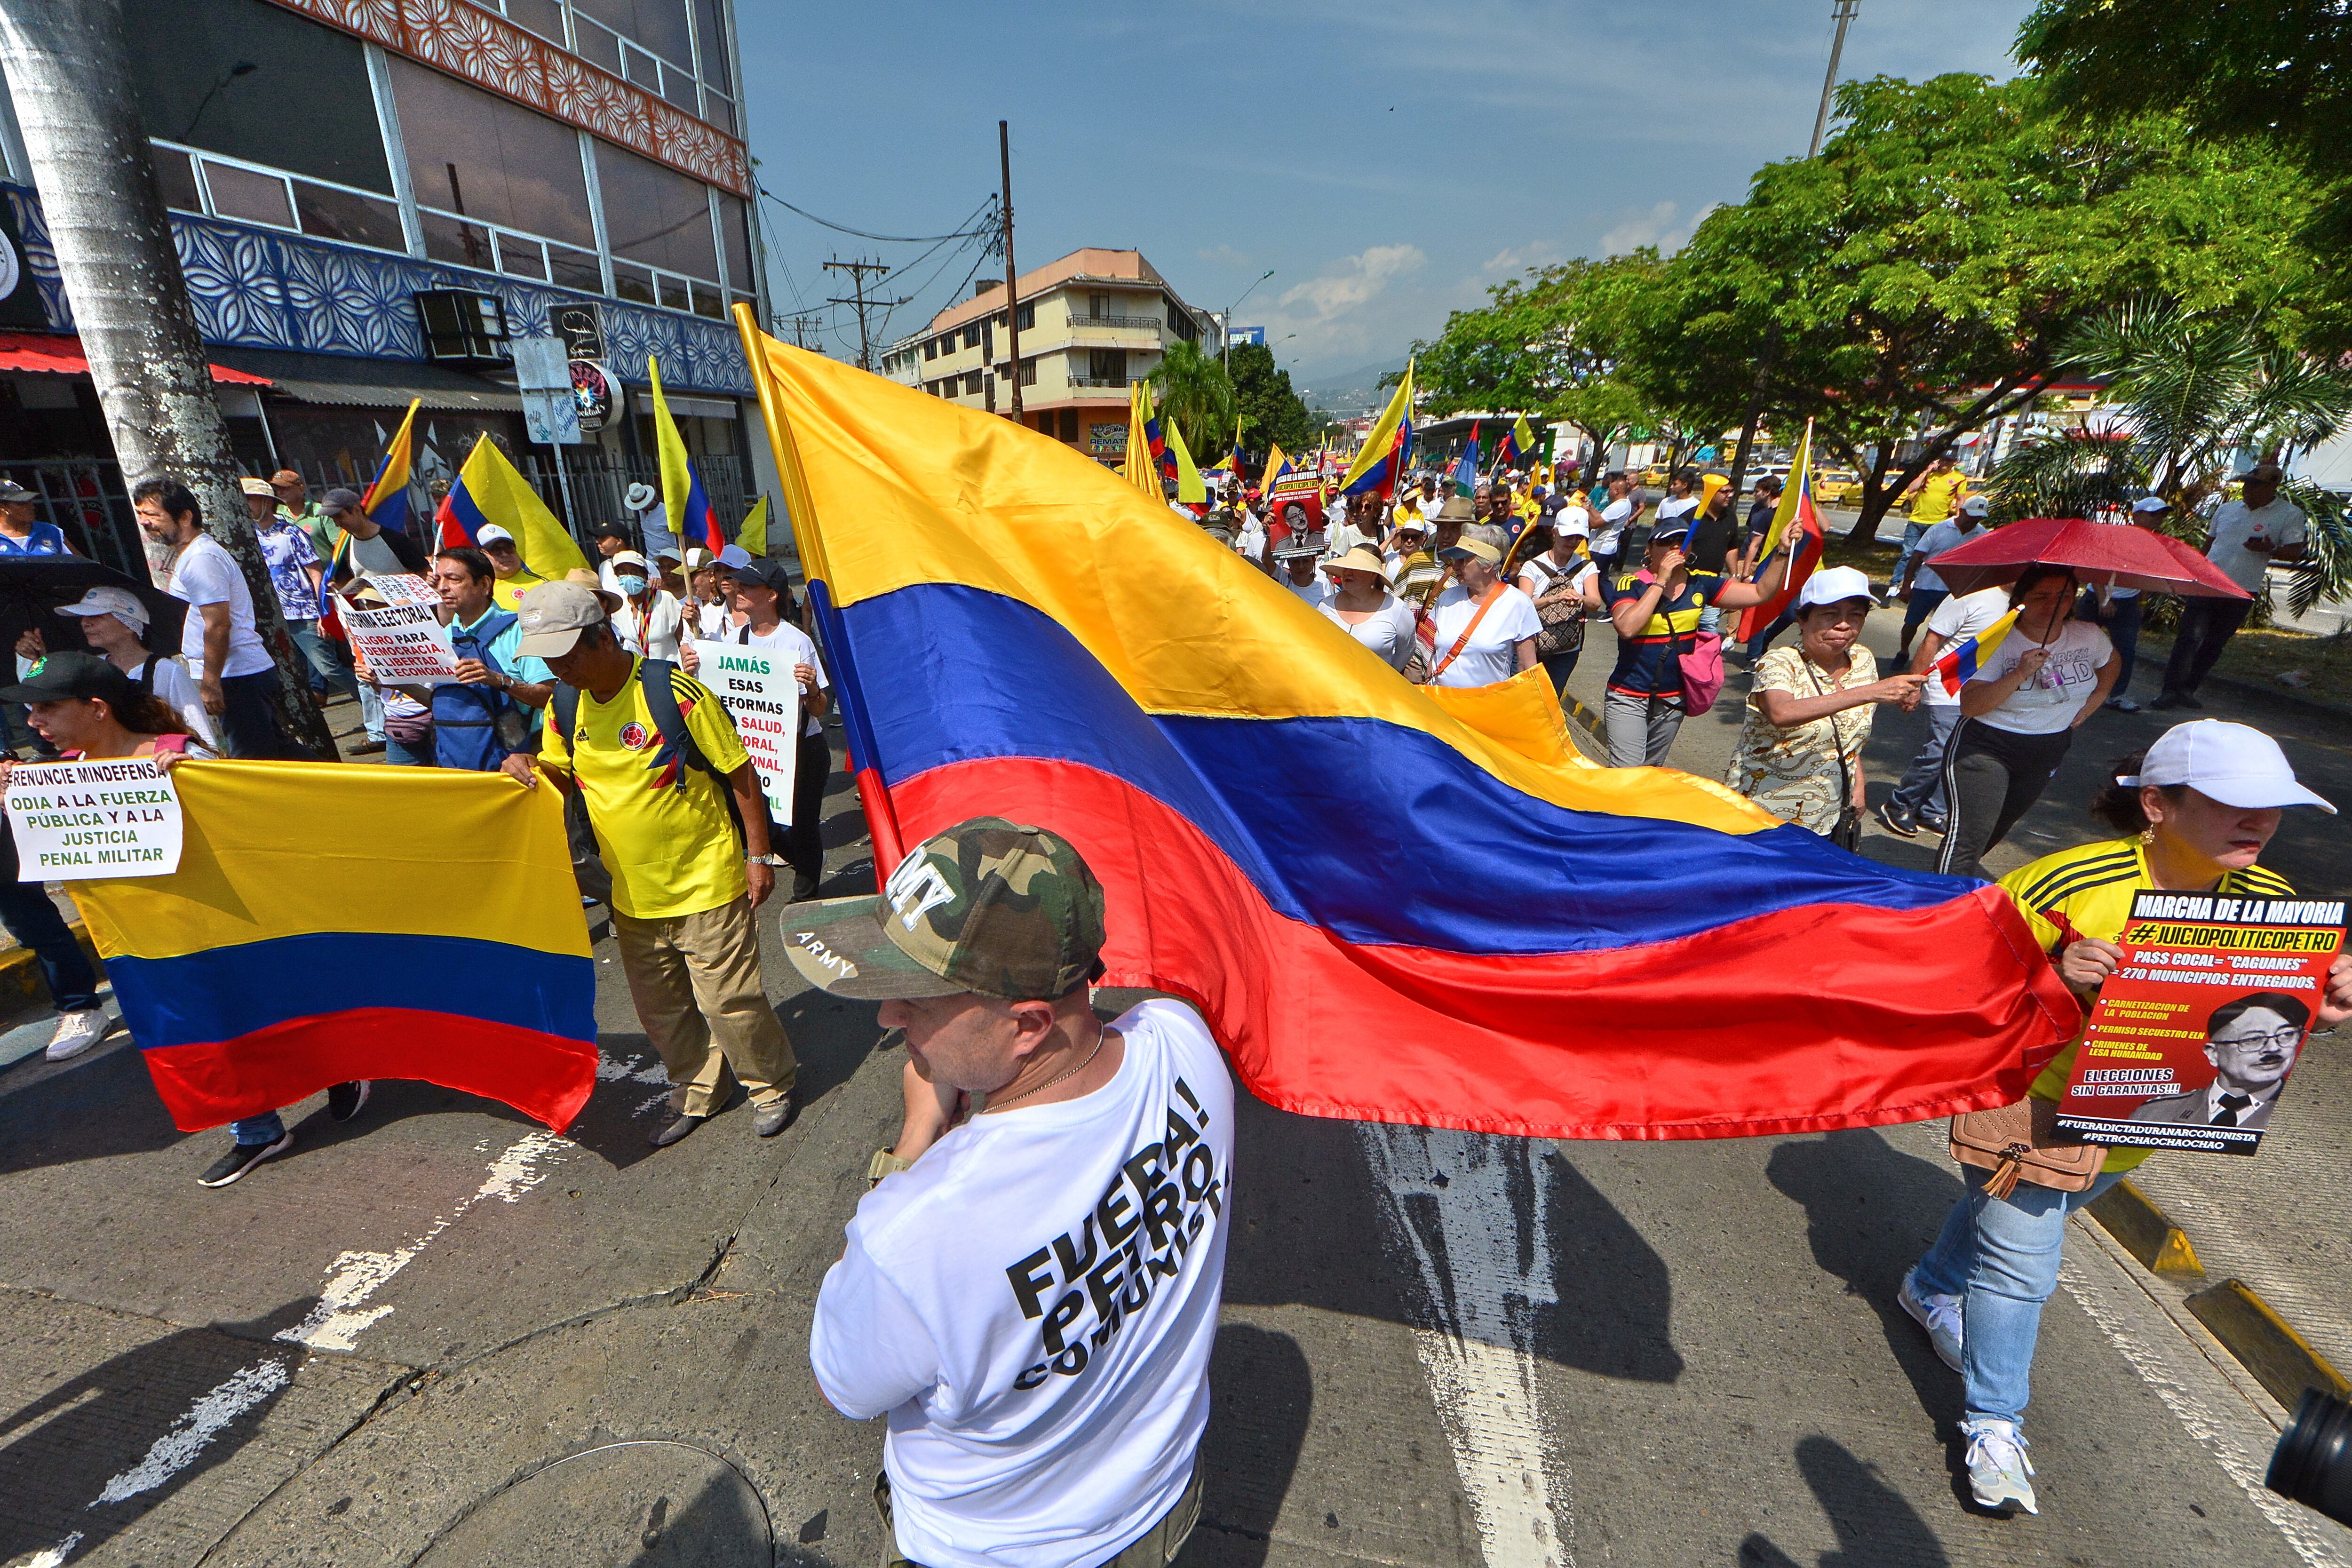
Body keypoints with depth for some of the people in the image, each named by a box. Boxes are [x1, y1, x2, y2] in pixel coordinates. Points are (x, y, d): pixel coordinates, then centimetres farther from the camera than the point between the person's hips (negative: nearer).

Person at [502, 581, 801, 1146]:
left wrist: (759, 854, -11)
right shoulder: (564, 708, 1)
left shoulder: (674, 692, -19)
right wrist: (526, 765, -7)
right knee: (660, 1009, 18)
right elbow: (560, 772, 18)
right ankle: (698, 1094, 40)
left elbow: (739, 773, -13)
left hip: (706, 885, -6)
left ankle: (774, 1086, 26)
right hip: (633, 894, 7)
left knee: (728, 999, 2)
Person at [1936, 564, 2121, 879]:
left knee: (1998, 829, 19)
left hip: (2048, 753, 6)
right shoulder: (1998, 643, -17)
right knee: (1967, 838, -15)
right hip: (1986, 747, -6)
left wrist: (2097, 697, 12)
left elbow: (2111, 660, 26)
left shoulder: (2089, 637, 0)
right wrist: (2020, 674, -32)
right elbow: (1969, 706, -25)